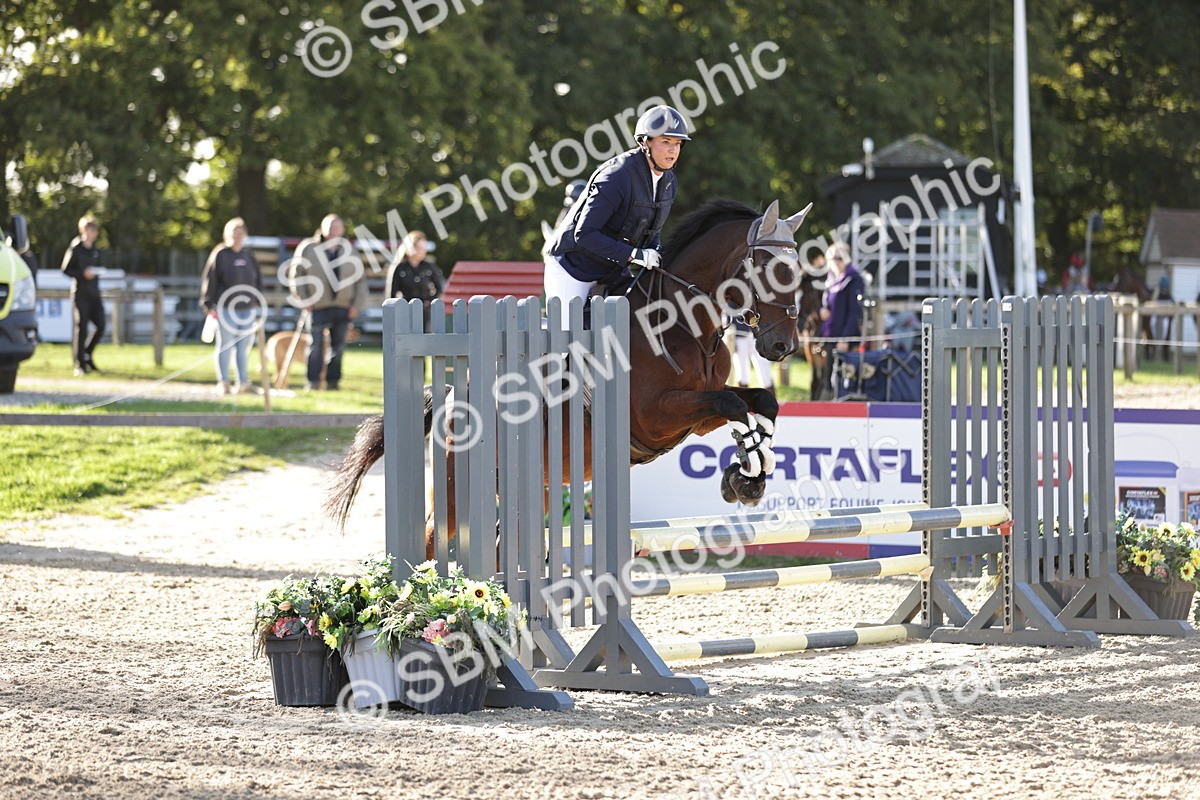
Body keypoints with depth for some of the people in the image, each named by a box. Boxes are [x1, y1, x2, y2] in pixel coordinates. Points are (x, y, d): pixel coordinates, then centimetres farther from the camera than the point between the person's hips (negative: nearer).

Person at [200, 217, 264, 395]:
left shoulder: (249, 257, 14)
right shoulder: (220, 255, -2)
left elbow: (258, 282, 20)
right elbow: (209, 279, -4)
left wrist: (258, 306, 15)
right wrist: (209, 305, -8)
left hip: (247, 309, 4)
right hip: (226, 308, -4)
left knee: (244, 347, 6)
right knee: (225, 346, 0)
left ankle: (243, 382, 11)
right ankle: (223, 382, 5)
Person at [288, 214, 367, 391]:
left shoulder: (350, 251, 7)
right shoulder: (309, 249, 0)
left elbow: (361, 279, 10)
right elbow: (296, 274, 3)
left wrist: (357, 305, 2)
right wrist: (304, 300, -3)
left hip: (343, 308, 3)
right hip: (318, 308, -3)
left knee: (338, 347, 7)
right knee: (316, 346, -4)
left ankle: (333, 381, 16)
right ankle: (313, 382, 2)